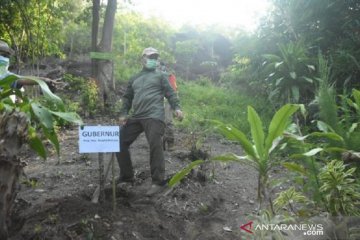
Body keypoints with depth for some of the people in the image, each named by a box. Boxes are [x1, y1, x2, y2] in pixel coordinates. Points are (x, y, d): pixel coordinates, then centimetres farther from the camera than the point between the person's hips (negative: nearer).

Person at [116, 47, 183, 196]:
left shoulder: (160, 76, 15)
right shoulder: (134, 79, 27)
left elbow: (170, 93, 5)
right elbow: (127, 97, 24)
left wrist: (176, 108, -12)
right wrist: (123, 114, 9)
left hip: (154, 117, -5)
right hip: (135, 117, 5)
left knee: (155, 147, -16)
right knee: (120, 143, 4)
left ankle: (158, 182, -8)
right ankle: (126, 175, 19)